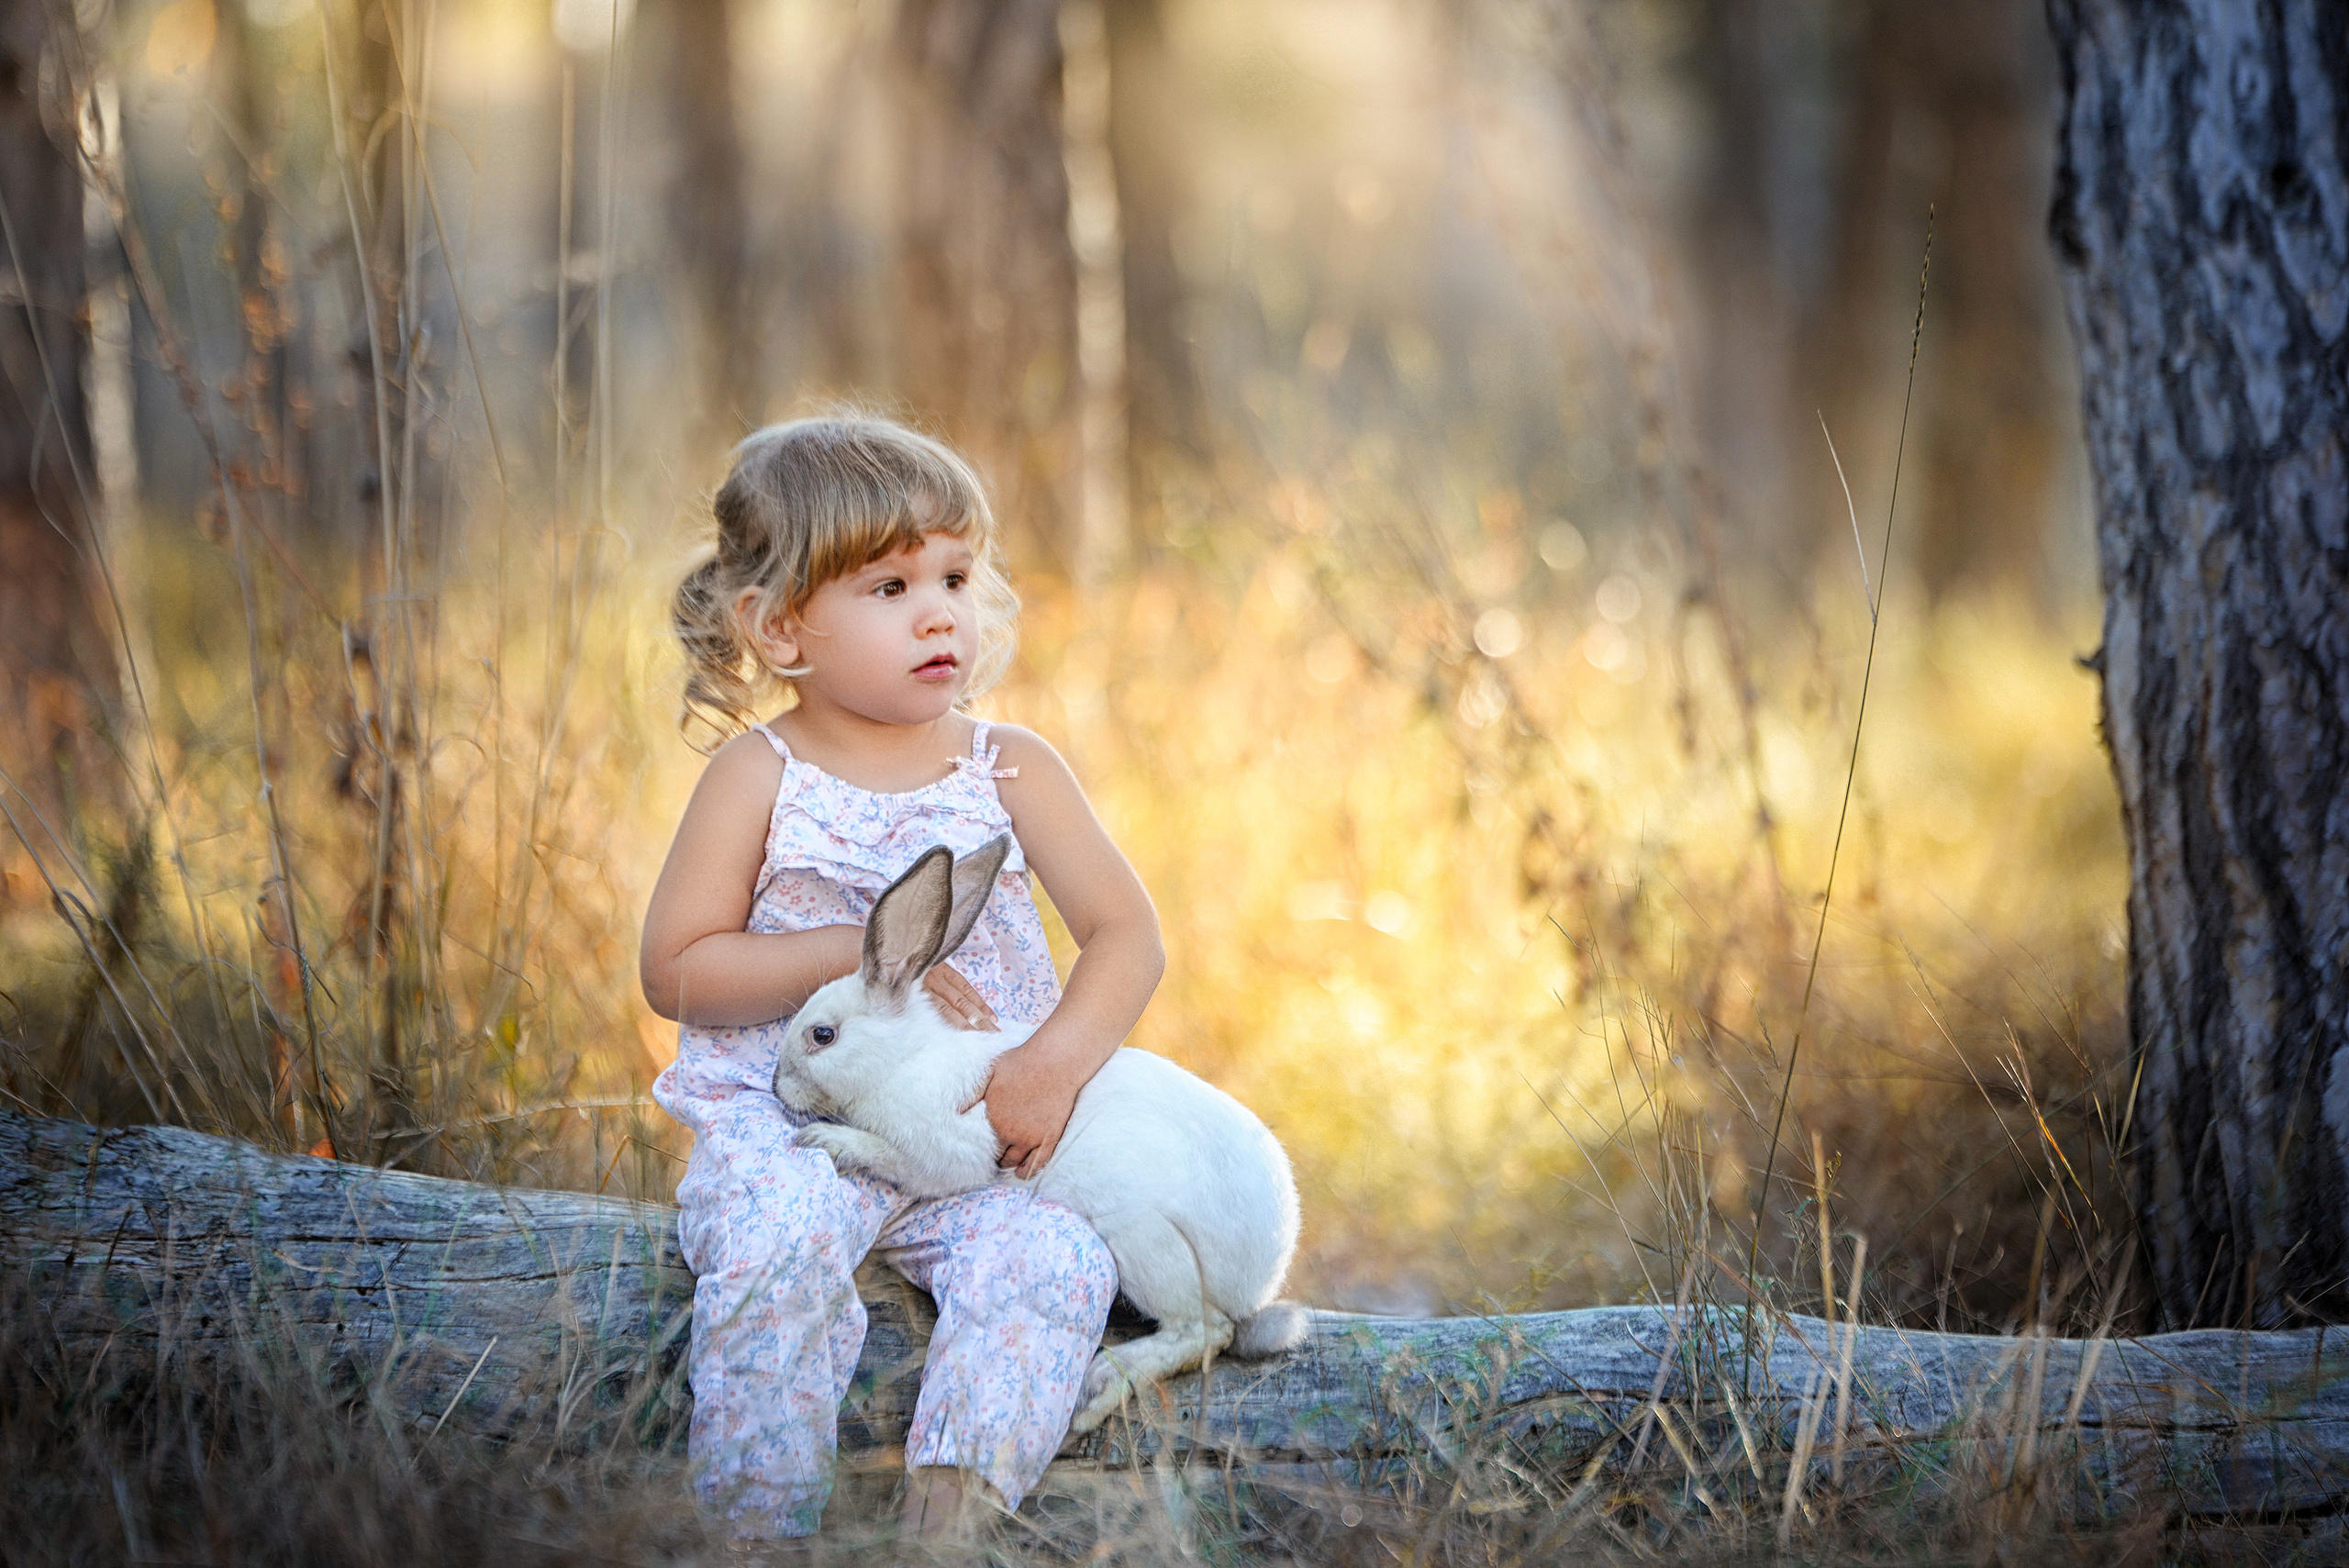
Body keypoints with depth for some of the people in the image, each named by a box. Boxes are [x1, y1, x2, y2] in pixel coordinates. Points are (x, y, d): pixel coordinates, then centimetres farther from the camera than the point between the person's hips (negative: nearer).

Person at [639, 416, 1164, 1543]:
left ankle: (947, 1505, -34)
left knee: (1053, 1252, -27)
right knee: (780, 1235, -33)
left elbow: (1125, 933, 1)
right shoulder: (759, 775, 1)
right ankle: (759, 1522, -28)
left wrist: (1056, 1061, -19)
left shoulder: (1010, 771, 7)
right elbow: (674, 971, -3)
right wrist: (847, 955, -16)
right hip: (785, 1120, -2)